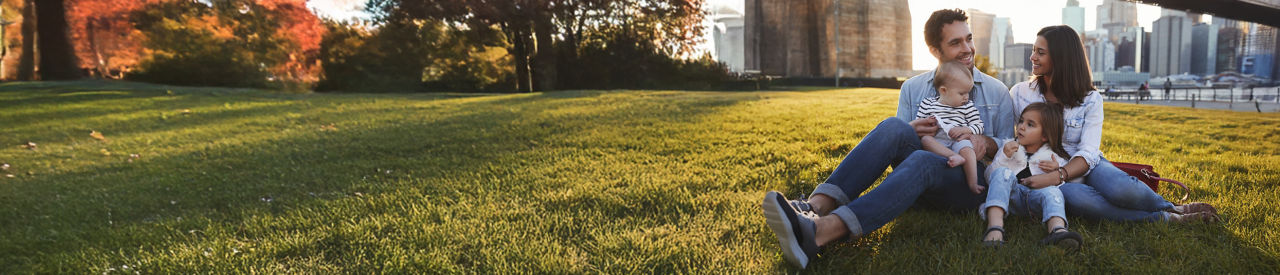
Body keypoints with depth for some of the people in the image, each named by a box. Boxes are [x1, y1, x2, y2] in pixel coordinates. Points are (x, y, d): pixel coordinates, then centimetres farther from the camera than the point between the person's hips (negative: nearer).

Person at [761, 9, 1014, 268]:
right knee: (893, 126, -31)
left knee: (922, 160, -38)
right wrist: (908, 134, -11)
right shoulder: (912, 88, 16)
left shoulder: (997, 91, 15)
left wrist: (985, 141, -8)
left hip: (970, 183, -2)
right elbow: (896, 140, 13)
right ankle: (816, 206, -48)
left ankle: (821, 232, -58)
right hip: (924, 188, 2)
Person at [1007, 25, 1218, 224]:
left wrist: (1056, 176, -31)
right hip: (1041, 174, -1)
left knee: (1120, 188, -34)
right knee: (1072, 195, -37)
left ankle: (1173, 208, -1)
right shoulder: (1019, 93, 1)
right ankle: (1165, 219, -20)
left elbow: (1088, 154, -12)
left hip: (1085, 166, 1)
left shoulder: (1090, 100, -1)